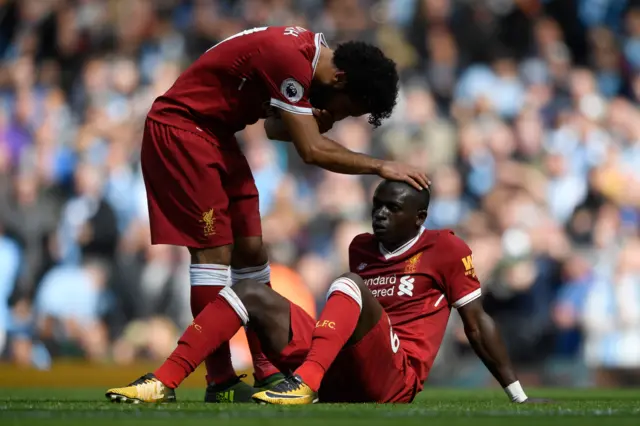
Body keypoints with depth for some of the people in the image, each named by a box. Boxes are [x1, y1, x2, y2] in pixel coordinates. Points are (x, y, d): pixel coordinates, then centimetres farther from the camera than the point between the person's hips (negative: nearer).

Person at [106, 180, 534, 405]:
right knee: (252, 294, -5)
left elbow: (477, 324, 4)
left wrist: (519, 397, 3)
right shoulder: (361, 247, 22)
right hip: (337, 375, 6)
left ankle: (306, 382, -53)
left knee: (350, 284, -30)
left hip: (392, 378, -6)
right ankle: (164, 382, -20)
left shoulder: (444, 249, 3)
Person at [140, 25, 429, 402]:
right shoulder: (289, 59, -26)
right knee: (214, 250, -12)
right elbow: (312, 151, -24)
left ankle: (268, 371, 7)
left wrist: (315, 123, -6)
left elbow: (276, 126, 15)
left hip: (215, 132, 10)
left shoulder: (307, 50, 4)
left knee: (251, 250, 5)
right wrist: (380, 167, -15)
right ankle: (220, 383, -11)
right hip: (180, 130, -10)